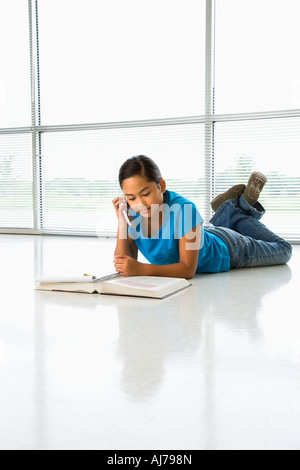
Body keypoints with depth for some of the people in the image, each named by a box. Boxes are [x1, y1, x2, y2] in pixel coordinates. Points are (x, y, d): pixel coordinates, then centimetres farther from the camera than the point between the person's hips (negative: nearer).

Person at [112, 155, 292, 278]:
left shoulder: (183, 209, -43)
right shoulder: (133, 215, -26)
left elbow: (188, 269, -41)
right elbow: (123, 269, -24)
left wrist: (141, 269, -52)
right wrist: (122, 223, -36)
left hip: (226, 252, -5)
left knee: (283, 251, 21)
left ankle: (245, 204, 29)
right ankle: (234, 206, 42)